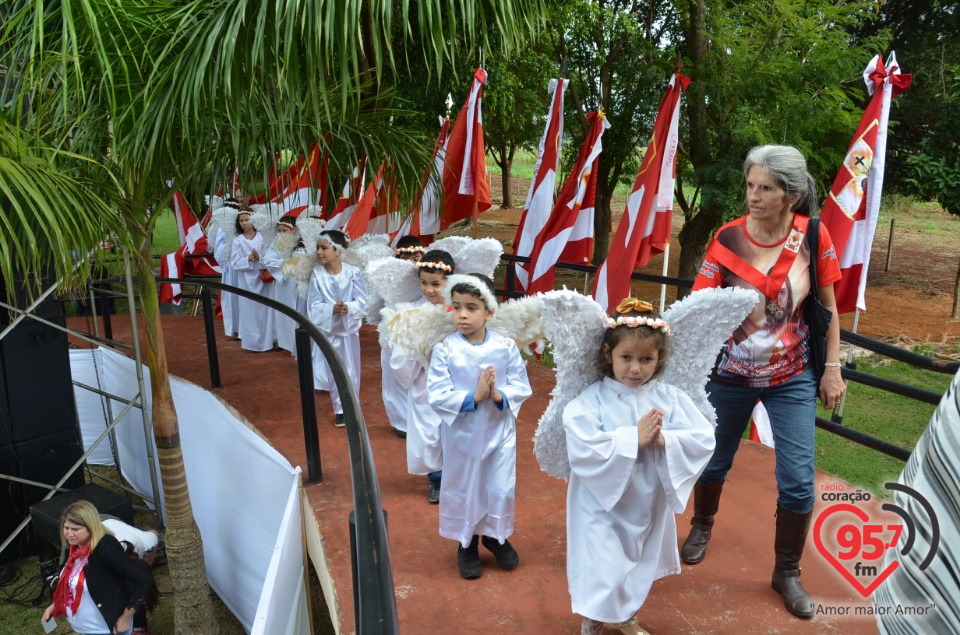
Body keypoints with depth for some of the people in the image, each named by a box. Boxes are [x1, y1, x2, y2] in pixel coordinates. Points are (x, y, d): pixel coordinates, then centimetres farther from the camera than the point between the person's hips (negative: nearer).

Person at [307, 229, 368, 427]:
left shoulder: (353, 272, -11)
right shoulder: (317, 273, -8)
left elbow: (362, 302, -10)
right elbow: (314, 305, -10)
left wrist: (348, 308, -29)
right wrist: (332, 309, -27)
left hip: (348, 328, -1)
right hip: (326, 328, 1)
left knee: (349, 370, 7)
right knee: (333, 370, 9)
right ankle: (340, 409, 24)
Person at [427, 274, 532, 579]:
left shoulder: (506, 346, -9)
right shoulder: (444, 349, -15)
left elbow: (522, 387, -6)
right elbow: (437, 394, -17)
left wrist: (499, 396, -25)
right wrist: (473, 398, -26)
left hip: (500, 431, 1)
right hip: (462, 434, -1)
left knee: (501, 488, 14)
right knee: (463, 489, 15)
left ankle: (496, 536, 41)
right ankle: (466, 543, 38)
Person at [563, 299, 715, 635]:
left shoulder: (671, 398, -6)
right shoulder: (591, 400, -17)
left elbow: (705, 441, -10)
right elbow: (582, 450, -28)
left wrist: (665, 440, -27)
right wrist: (634, 438, -30)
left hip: (649, 505, 5)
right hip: (603, 505, -4)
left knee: (639, 568, 23)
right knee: (602, 575, -3)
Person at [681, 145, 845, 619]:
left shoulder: (813, 236, -10)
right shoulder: (728, 238, -14)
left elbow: (828, 305, 0)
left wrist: (832, 368, 0)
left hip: (792, 378, 1)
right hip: (730, 373, 0)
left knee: (798, 481, 0)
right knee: (714, 460, 17)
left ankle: (787, 572, 24)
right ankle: (702, 526, 49)